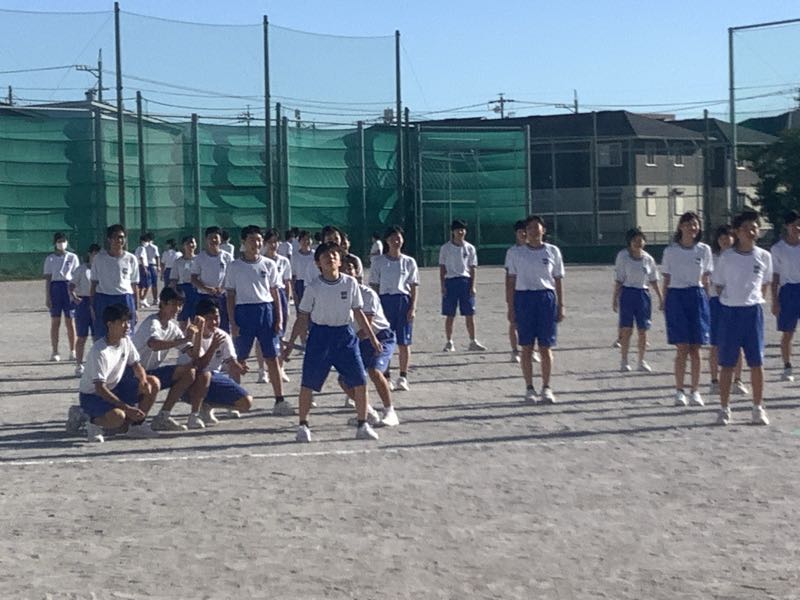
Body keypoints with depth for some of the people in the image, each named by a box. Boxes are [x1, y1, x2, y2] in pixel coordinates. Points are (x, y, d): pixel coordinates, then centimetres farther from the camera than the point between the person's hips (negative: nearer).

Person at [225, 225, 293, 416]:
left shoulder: (269, 264, 6)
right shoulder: (235, 267, 1)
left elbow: (275, 293, 9)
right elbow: (230, 296, 2)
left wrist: (279, 319, 3)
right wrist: (233, 323, -4)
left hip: (266, 310, 1)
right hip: (243, 311, -1)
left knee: (272, 357, 1)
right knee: (238, 359, 5)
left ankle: (280, 401, 3)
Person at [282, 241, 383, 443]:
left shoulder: (350, 283, 0)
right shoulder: (313, 287, -4)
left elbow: (358, 313, 9)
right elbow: (303, 318, 2)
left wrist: (372, 338, 9)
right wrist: (290, 343, 0)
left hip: (344, 335, 2)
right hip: (319, 334, -2)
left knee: (360, 381, -2)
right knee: (308, 383, -3)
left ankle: (362, 425, 10)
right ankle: (303, 426, 12)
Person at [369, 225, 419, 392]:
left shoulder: (409, 262, 5)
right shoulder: (379, 262, 4)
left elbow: (413, 288, 4)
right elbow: (374, 286, 5)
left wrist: (413, 308, -4)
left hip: (403, 301, 0)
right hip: (385, 301, 0)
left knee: (404, 343, 1)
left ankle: (403, 377, 8)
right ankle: (386, 377, 10)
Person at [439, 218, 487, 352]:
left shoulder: (469, 248, 6)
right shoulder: (445, 248, 3)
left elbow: (472, 269, 6)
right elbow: (442, 268, 3)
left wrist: (472, 286, -2)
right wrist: (442, 286, -5)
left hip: (466, 281, 1)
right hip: (450, 281, -1)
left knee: (470, 314, 1)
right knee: (450, 315, 1)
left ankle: (473, 341, 9)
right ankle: (449, 342, 8)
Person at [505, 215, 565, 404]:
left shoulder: (553, 251, 6)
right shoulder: (515, 252, 5)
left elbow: (558, 280, 9)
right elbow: (510, 281, 4)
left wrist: (560, 306, 5)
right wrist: (510, 307, -1)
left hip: (547, 298, 0)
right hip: (523, 298, 0)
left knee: (545, 347, 0)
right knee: (526, 347, 2)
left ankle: (546, 388, 7)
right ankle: (529, 388, 11)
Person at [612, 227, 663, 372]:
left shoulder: (648, 259, 5)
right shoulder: (622, 256, -4)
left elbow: (653, 280, 13)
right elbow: (618, 279, -2)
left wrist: (661, 298, 12)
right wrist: (615, 298, -5)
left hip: (643, 294, 3)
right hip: (627, 293, -3)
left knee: (643, 330, 3)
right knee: (626, 330, -1)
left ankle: (642, 361, 14)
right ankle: (624, 361, 9)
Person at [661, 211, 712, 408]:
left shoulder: (704, 250, 5)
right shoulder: (670, 251, 2)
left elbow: (705, 280, 10)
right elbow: (666, 281, 5)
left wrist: (707, 303, 6)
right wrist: (665, 304, 2)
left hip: (697, 297, 1)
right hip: (676, 297, -1)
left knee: (695, 350, 3)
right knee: (682, 349, -4)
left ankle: (695, 391, 11)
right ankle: (679, 391, 5)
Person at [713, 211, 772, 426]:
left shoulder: (764, 256, 2)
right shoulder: (726, 257, -2)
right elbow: (718, 285, 7)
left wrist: (757, 300, 6)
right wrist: (728, 300, 0)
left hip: (753, 311, 1)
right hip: (729, 312, -1)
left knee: (756, 362, 2)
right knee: (727, 364, 3)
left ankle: (758, 408, 11)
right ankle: (724, 408, 11)